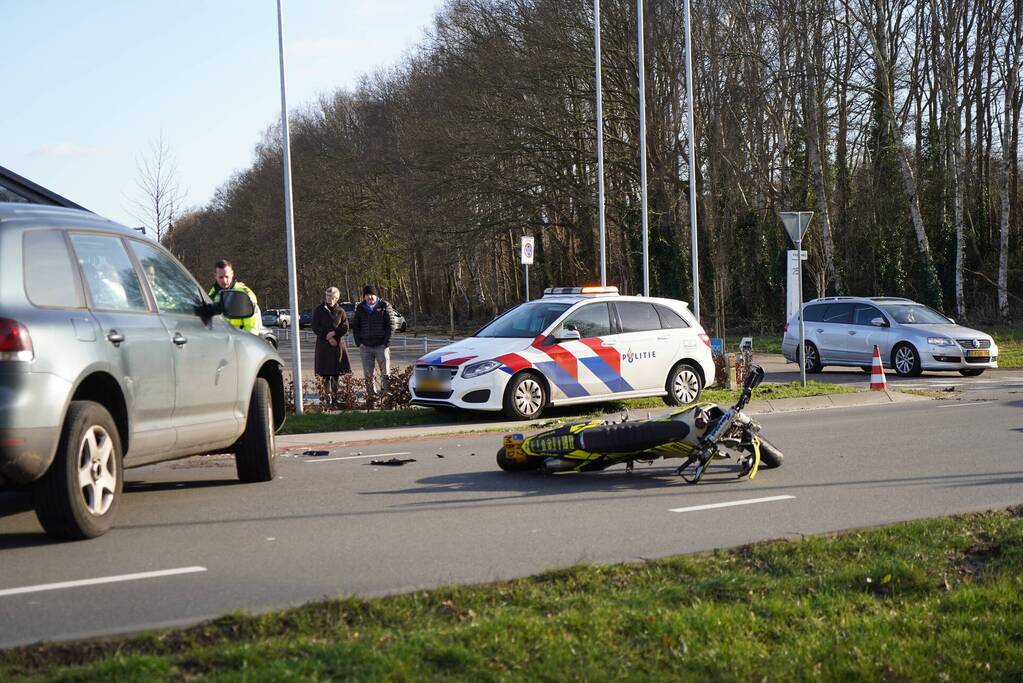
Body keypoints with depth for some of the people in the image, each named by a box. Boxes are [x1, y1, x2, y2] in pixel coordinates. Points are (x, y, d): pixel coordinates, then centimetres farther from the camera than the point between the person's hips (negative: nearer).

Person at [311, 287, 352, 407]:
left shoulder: (340, 311, 9)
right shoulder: (319, 310, 4)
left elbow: (345, 327, 3)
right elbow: (315, 328, -1)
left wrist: (334, 333, -13)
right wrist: (328, 338, -10)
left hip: (338, 344, 2)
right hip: (323, 345, -2)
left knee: (336, 374, 2)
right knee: (326, 374, -3)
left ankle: (335, 397, 7)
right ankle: (327, 397, 0)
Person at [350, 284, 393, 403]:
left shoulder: (384, 306, 1)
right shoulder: (360, 308, 10)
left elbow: (389, 325, -2)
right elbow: (355, 326, 14)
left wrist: (386, 343, -9)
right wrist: (358, 343, 2)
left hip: (381, 345, -3)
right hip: (365, 346, 3)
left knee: (385, 372, -3)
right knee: (368, 374, 4)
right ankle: (371, 395, 8)